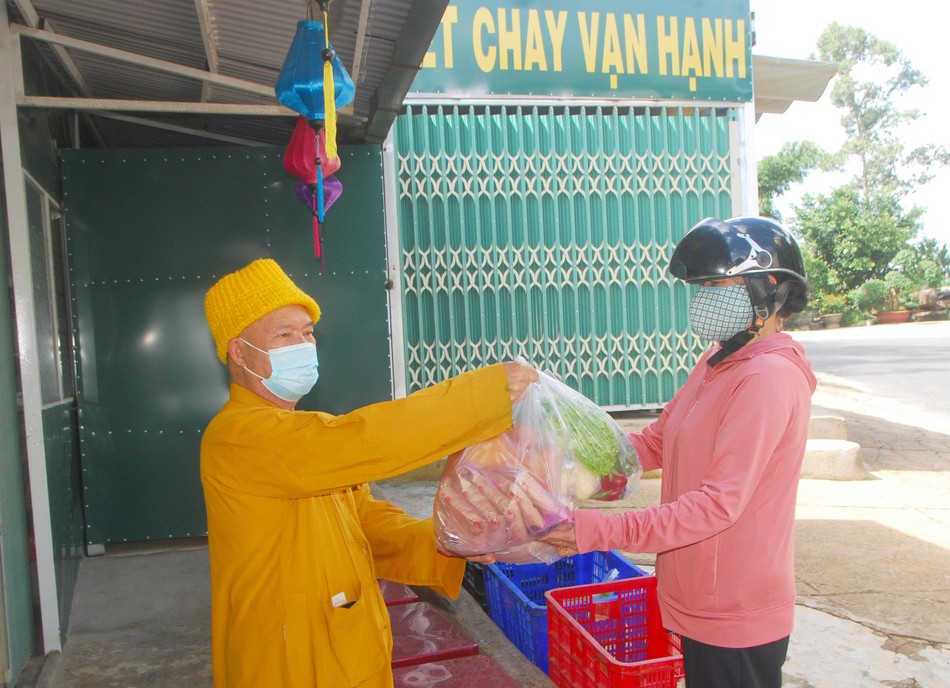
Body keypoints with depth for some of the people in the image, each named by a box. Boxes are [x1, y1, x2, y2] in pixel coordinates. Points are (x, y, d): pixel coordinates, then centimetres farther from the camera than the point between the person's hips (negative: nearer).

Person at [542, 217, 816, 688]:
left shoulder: (770, 378, -22)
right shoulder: (716, 365, 9)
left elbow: (720, 503, -28)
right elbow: (653, 443, 9)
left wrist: (605, 531, -31)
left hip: (737, 619, -9)